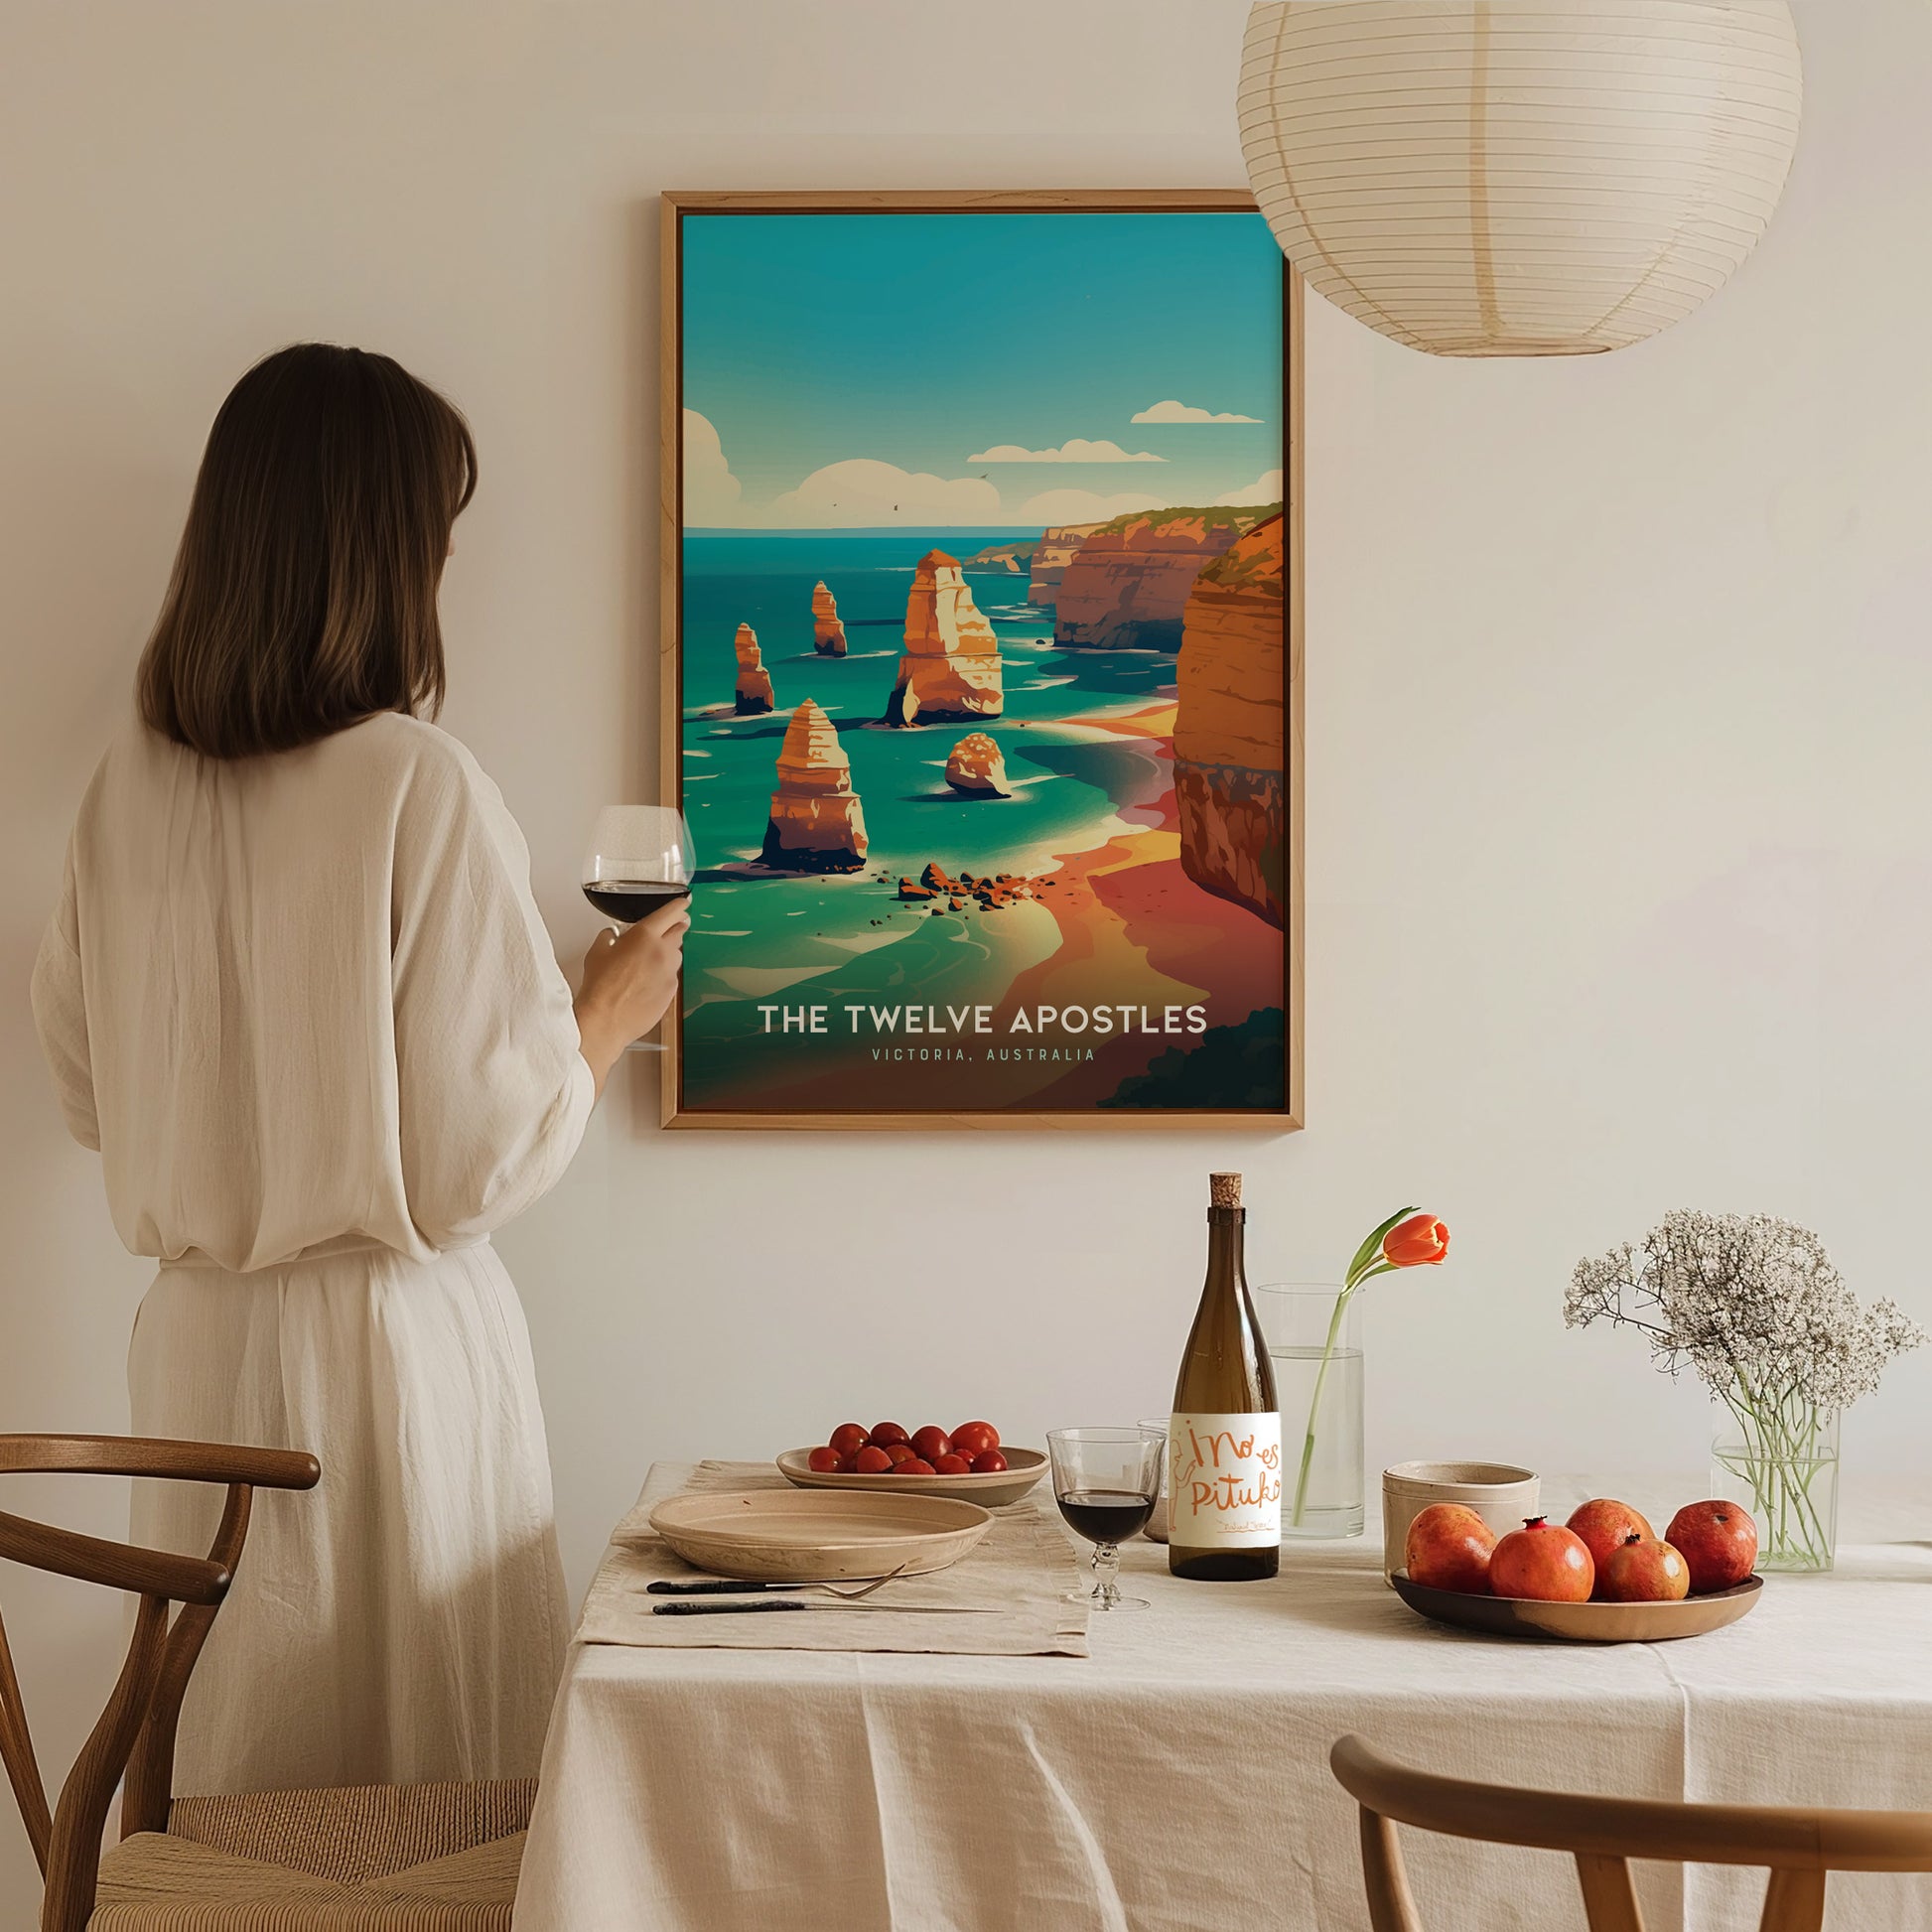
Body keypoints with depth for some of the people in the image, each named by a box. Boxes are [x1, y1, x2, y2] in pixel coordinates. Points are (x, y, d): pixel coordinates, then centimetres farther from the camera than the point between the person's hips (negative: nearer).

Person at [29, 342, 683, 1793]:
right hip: (389, 1343, -5)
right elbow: (485, 1155, -14)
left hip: (197, 1342, 6)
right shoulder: (420, 788, -17)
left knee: (232, 1781, 15)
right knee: (430, 1803, 7)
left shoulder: (132, 785, 0)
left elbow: (90, 1092, 11)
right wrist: (610, 1013, 3)